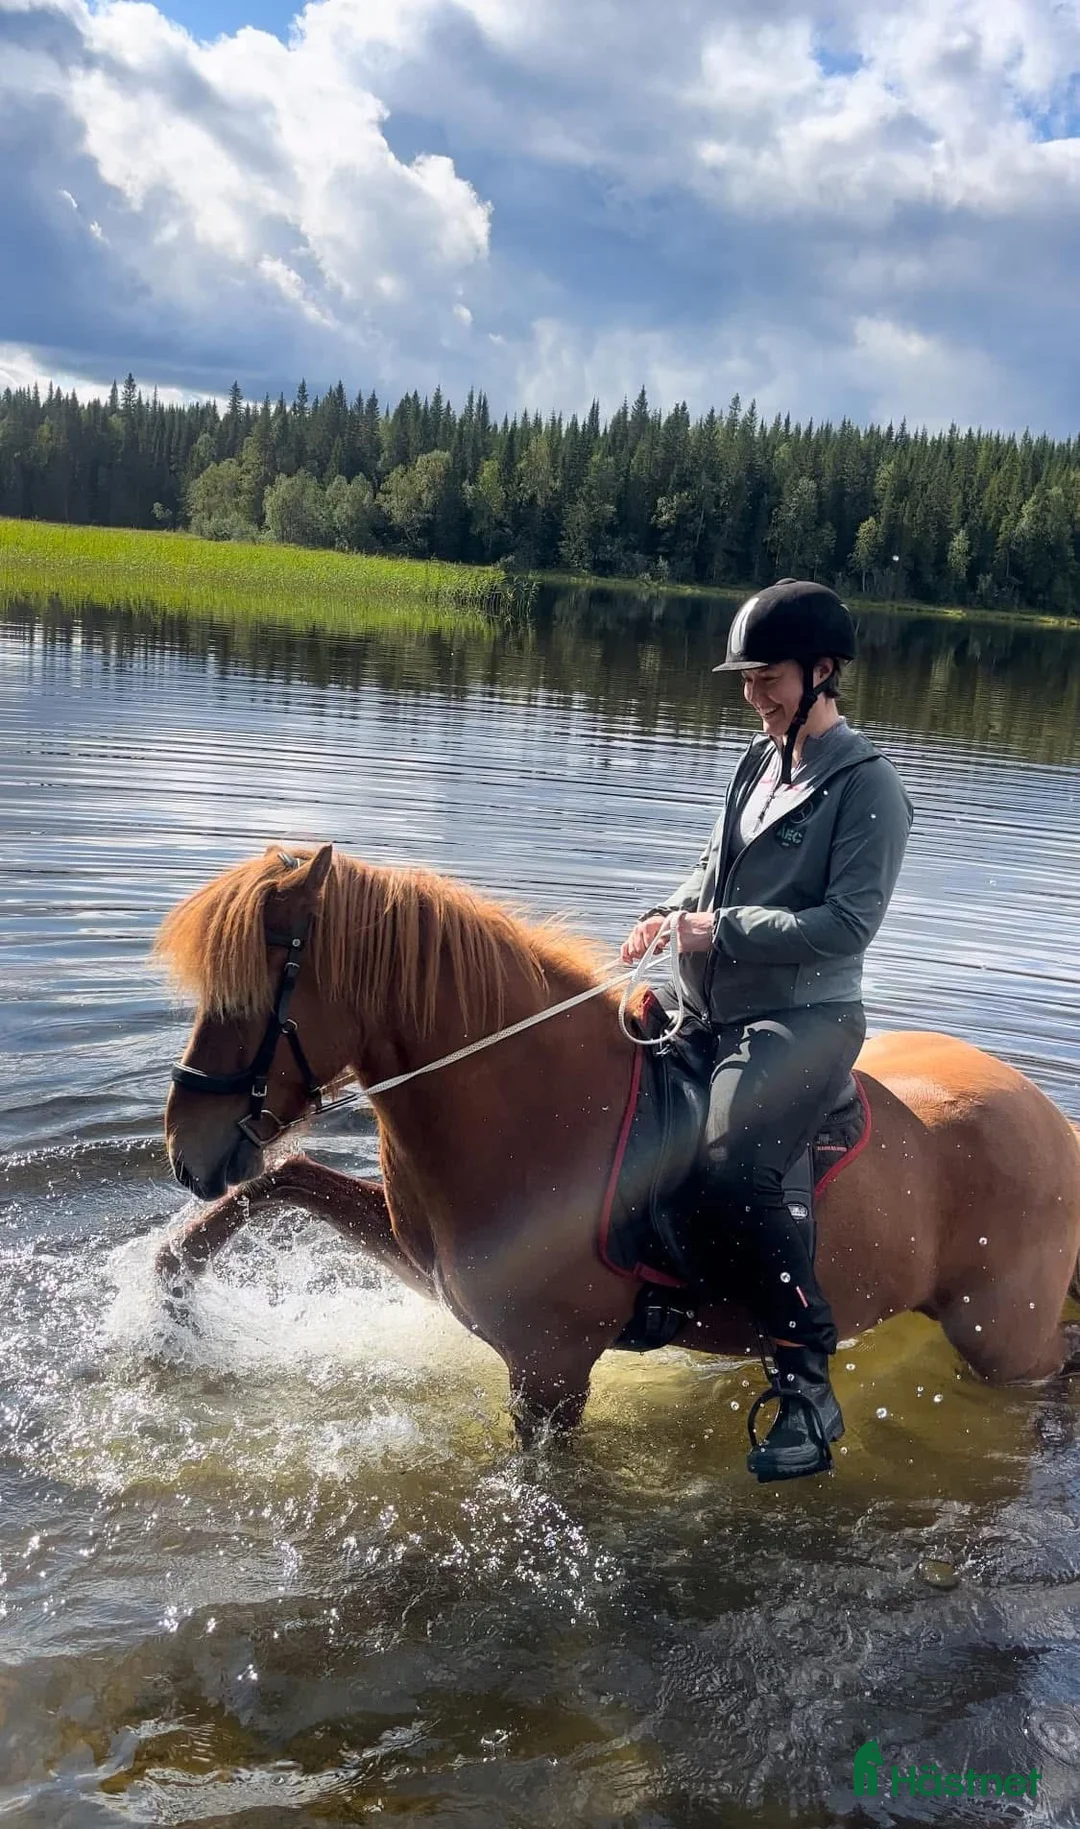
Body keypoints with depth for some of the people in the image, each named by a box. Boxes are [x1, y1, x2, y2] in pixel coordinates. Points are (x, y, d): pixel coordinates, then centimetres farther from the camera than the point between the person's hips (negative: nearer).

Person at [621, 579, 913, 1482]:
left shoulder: (867, 786, -11)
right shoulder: (761, 761, 13)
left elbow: (847, 923, -18)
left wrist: (726, 930, -19)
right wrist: (671, 914, 2)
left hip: (805, 1017, -9)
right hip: (724, 1009, 9)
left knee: (730, 1169, -30)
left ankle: (809, 1390, -17)